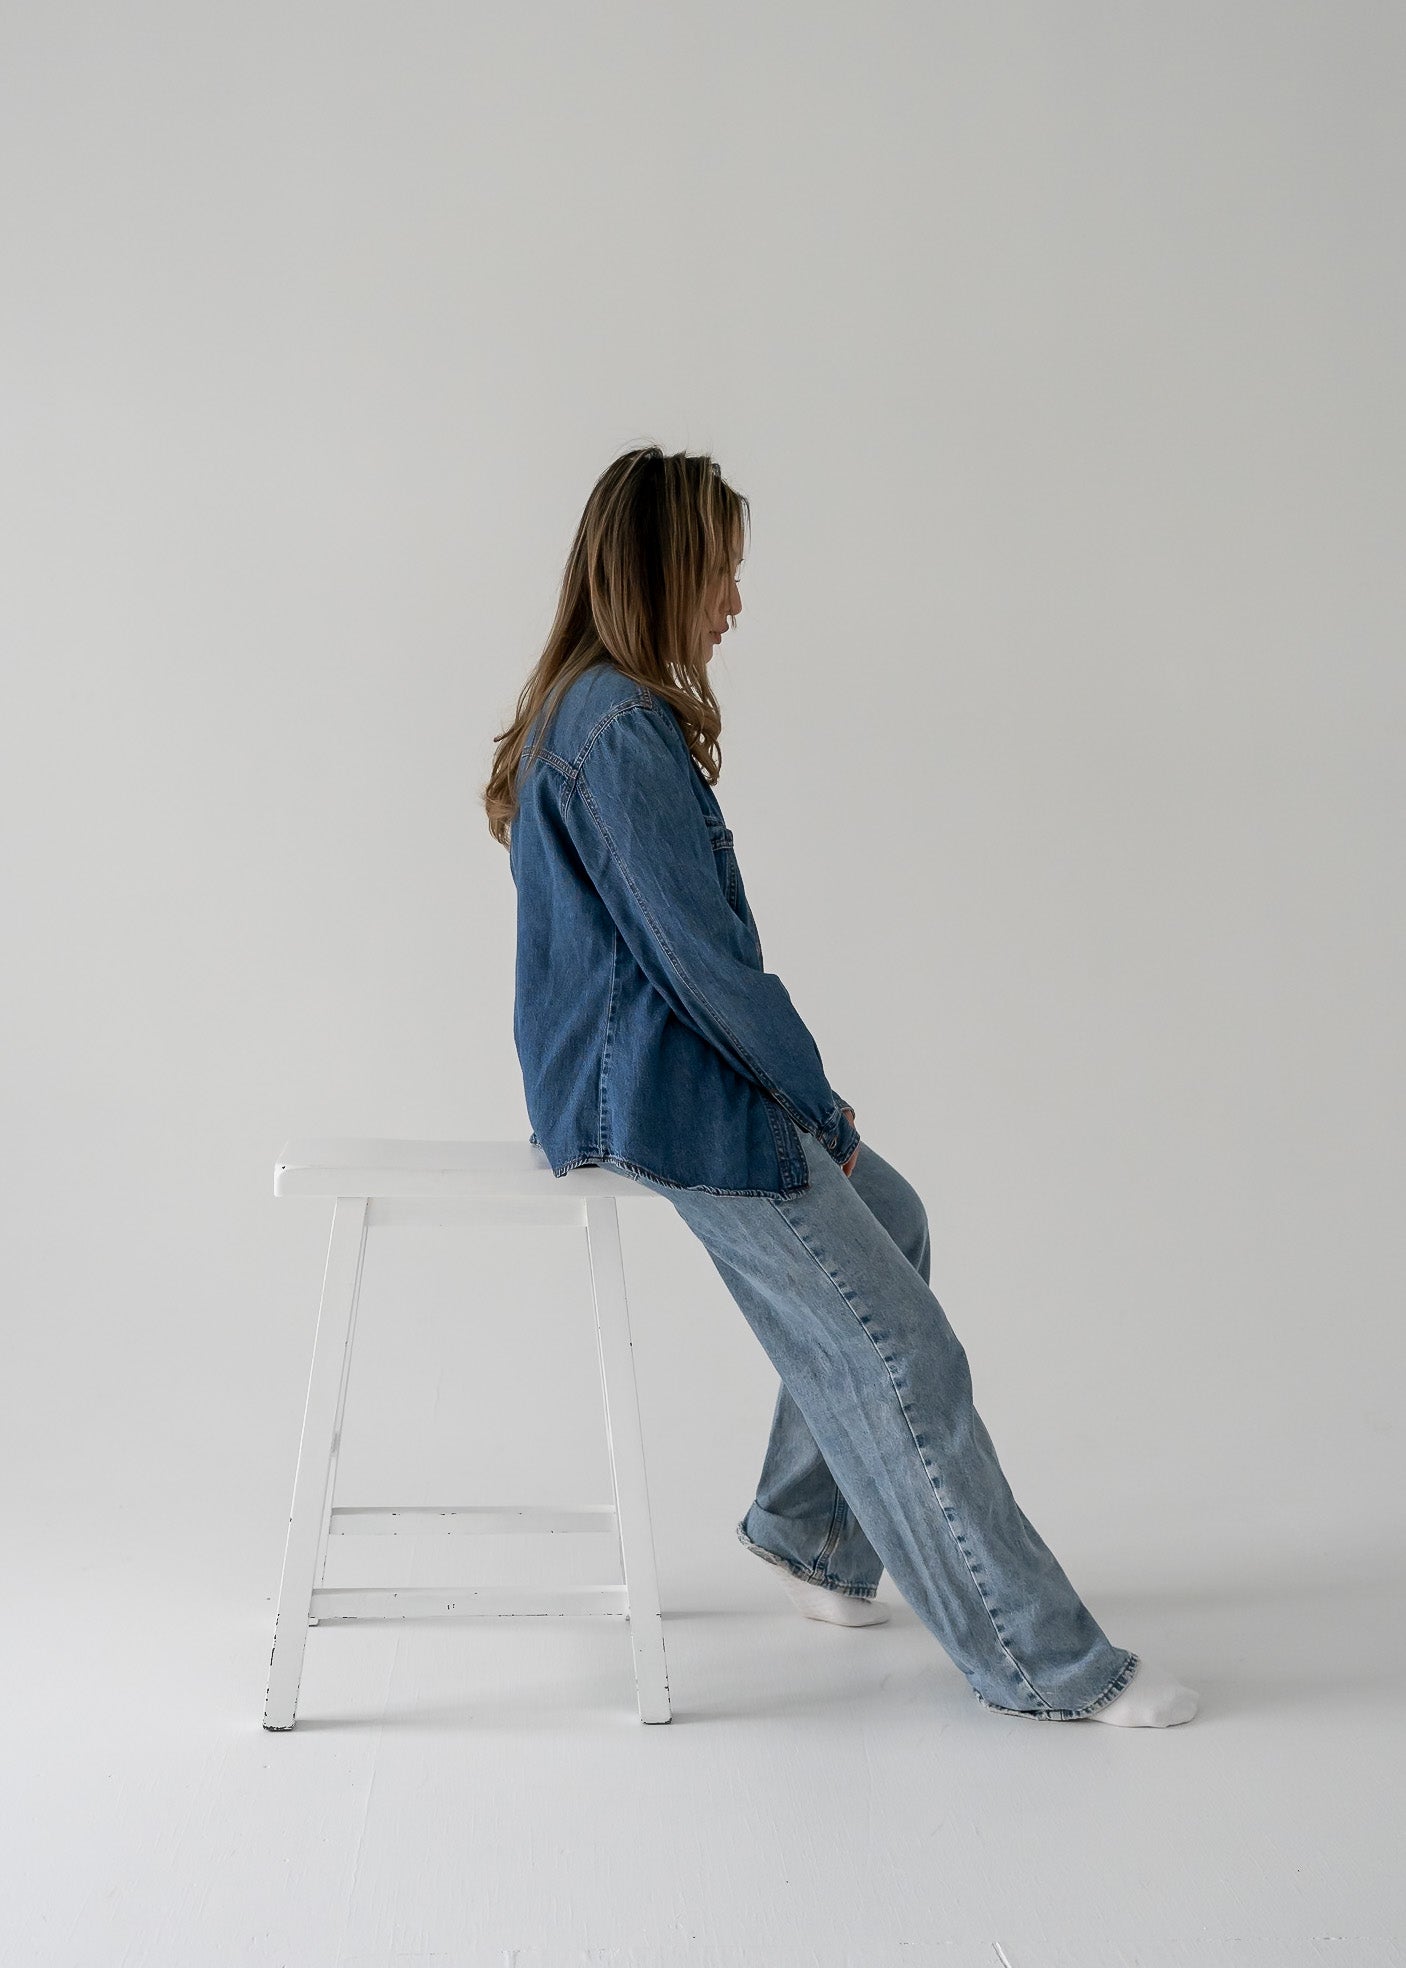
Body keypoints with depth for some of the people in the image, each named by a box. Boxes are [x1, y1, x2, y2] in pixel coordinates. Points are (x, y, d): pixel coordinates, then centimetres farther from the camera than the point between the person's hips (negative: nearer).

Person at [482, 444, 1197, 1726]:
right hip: (662, 1097, -11)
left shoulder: (587, 708, 13)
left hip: (636, 1073, 11)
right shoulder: (621, 725, -20)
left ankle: (808, 1526, 31)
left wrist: (804, 1094, 12)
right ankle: (1045, 1664, 8)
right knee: (905, 1359, -5)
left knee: (889, 1223, 22)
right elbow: (698, 953, -21)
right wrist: (818, 1100, -8)